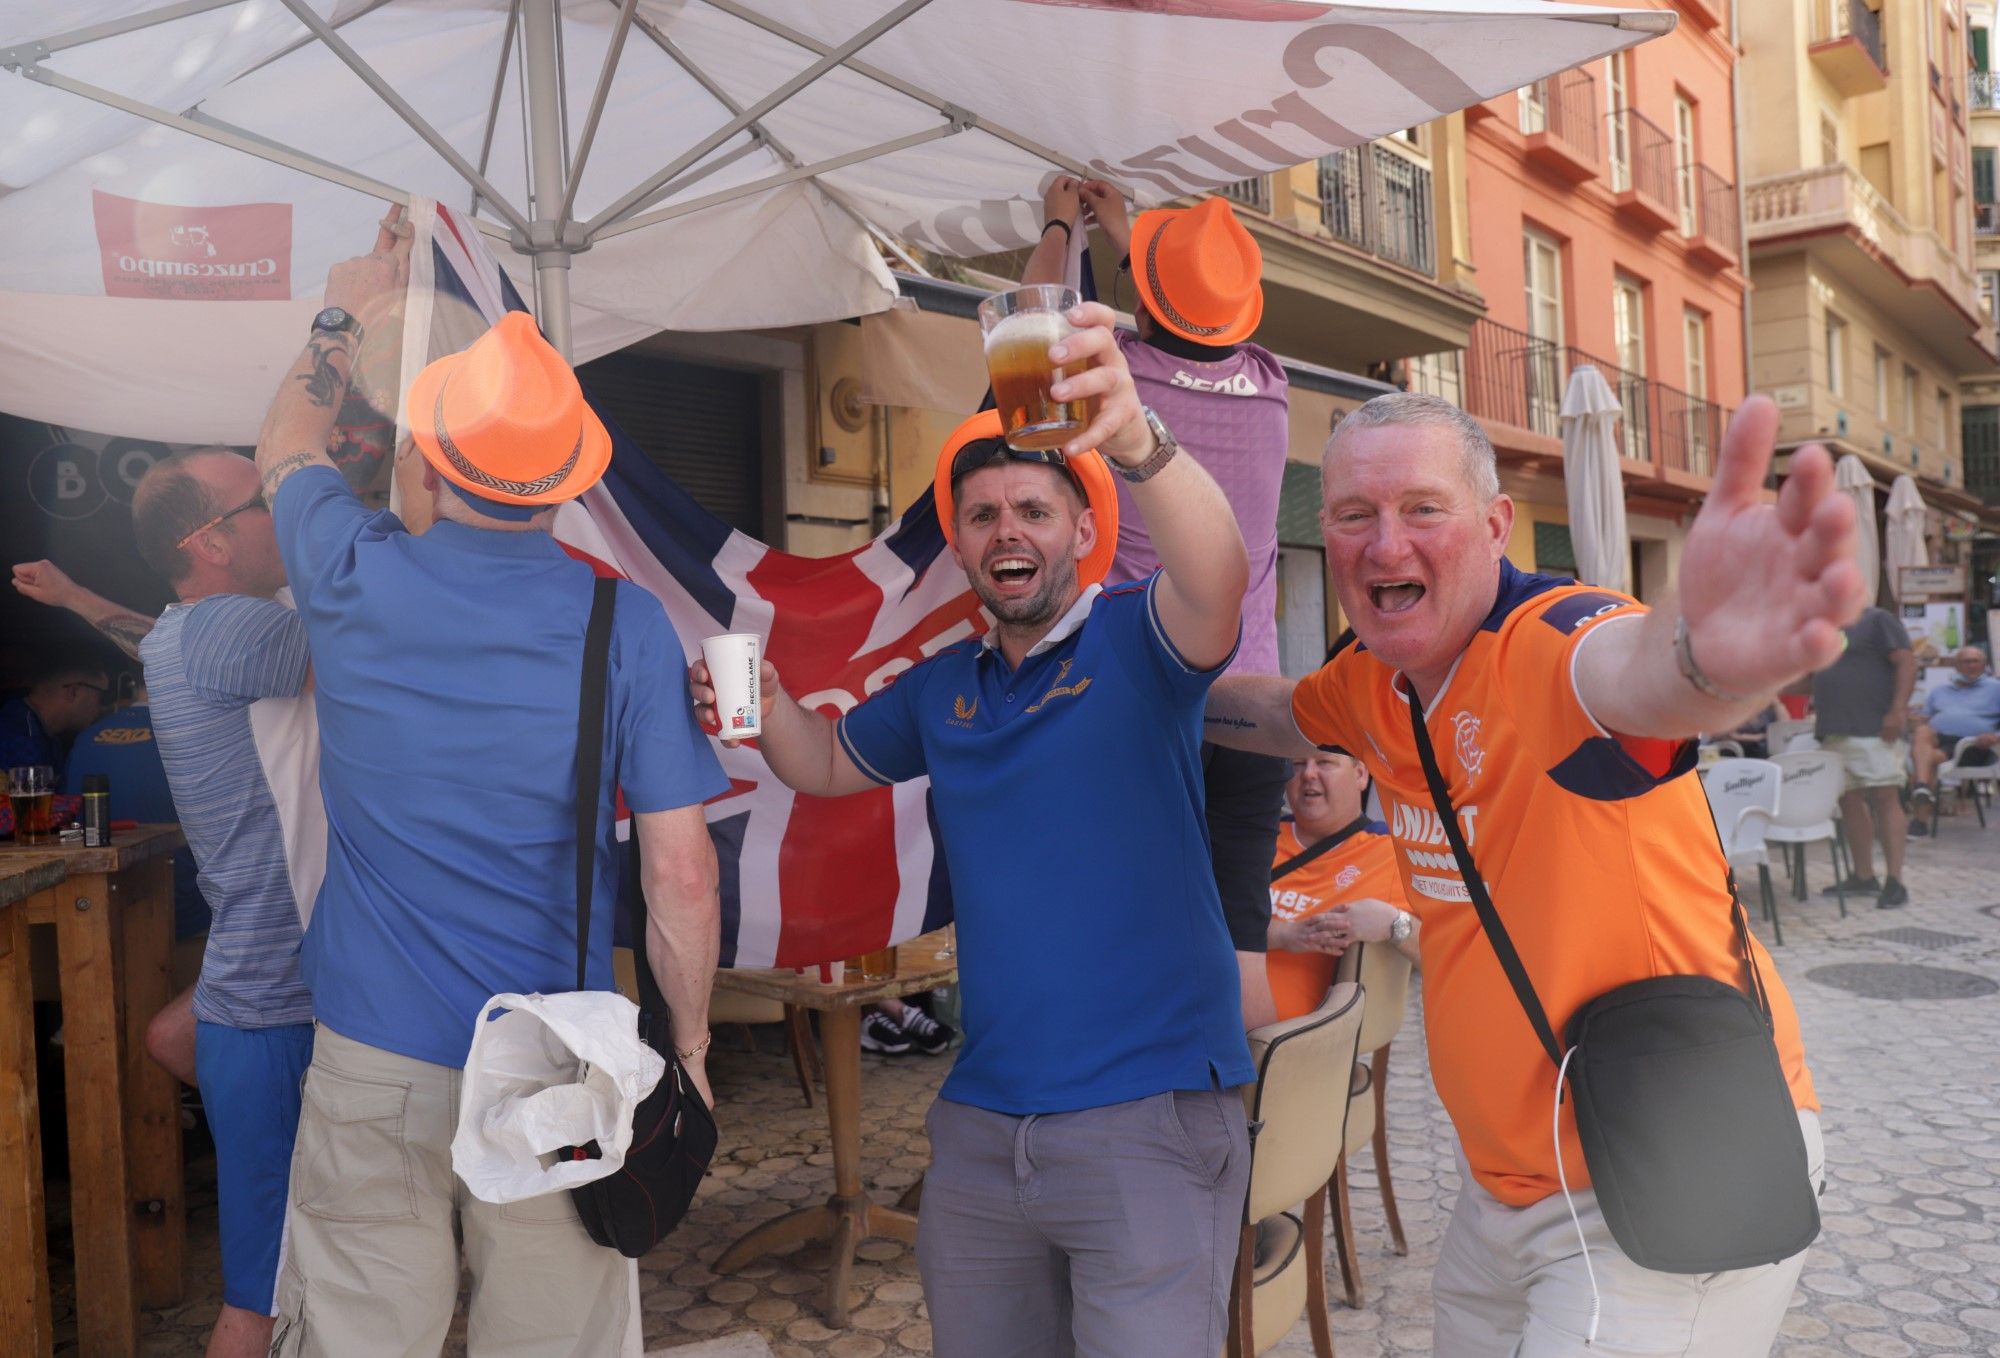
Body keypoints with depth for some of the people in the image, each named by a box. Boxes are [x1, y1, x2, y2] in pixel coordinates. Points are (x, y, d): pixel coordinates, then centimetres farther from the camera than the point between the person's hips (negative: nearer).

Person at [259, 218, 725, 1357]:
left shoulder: (356, 579, -6)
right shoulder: (626, 624, -11)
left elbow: (285, 449, 19)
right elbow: (681, 873, -11)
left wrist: (344, 320, 33)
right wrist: (691, 1045, 2)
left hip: (371, 1064, 2)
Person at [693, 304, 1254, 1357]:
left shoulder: (1133, 640, -8)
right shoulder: (943, 687, 10)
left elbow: (1216, 579, -29)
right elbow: (830, 765, 22)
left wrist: (1136, 441, -47)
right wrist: (763, 702, 0)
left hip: (1149, 1113, -5)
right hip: (980, 1120, 6)